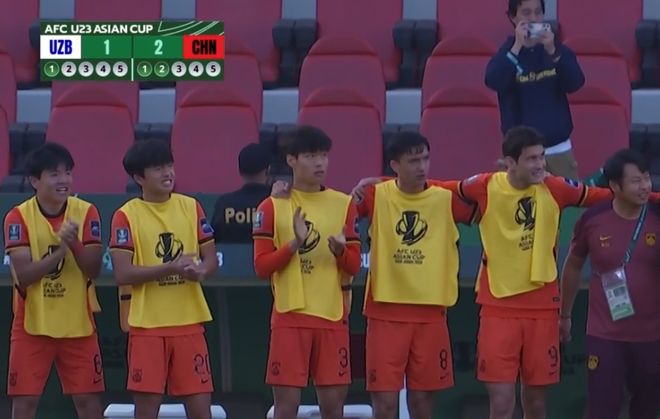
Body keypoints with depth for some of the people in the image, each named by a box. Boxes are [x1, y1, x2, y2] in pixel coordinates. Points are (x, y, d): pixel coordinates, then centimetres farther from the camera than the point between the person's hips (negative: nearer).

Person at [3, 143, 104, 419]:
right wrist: (61, 250, -28)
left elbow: (94, 269, -8)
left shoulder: (86, 212, -3)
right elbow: (23, 274, -17)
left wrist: (74, 243, -26)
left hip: (78, 324, 1)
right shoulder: (18, 217, -9)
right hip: (32, 324, -1)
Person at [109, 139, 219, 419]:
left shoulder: (191, 207, 7)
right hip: (147, 325, -3)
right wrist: (169, 268, -22)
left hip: (189, 322, 3)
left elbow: (211, 260, 8)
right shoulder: (126, 216, -5)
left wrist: (199, 272, -15)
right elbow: (122, 274, -12)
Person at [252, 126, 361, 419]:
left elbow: (354, 266, 6)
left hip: (333, 316, 2)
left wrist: (340, 250, -16)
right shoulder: (272, 207, 0)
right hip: (289, 316, -2)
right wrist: (294, 244, -17)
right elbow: (261, 266, -3)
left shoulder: (344, 205, 6)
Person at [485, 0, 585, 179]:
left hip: (559, 149, 2)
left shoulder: (558, 49, 6)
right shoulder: (506, 52, 0)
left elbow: (575, 84, -8)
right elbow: (493, 82, -18)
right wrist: (517, 47, -21)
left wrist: (552, 52, -19)